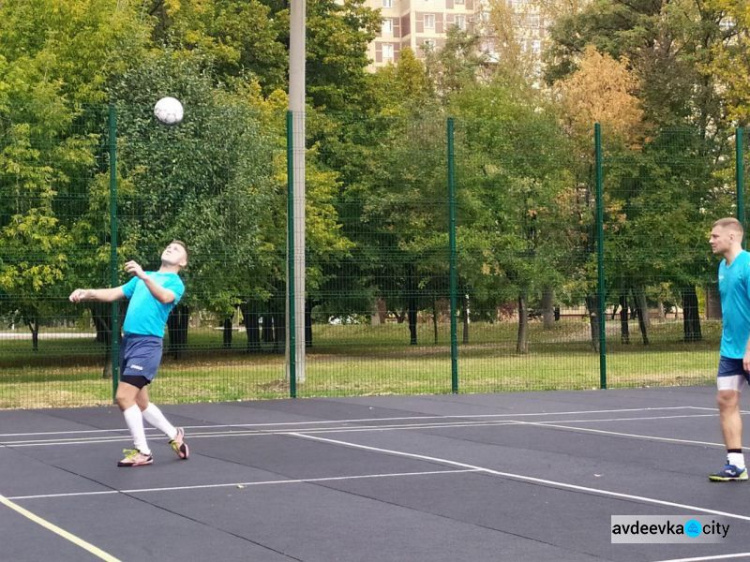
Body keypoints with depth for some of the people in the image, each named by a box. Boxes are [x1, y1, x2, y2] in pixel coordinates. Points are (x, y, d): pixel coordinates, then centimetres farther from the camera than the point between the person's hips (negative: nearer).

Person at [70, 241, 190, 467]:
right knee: (139, 402, 13)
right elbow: (113, 294, 17)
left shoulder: (175, 282, -1)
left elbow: (164, 297, -24)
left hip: (147, 344, -7)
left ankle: (142, 452, -4)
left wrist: (143, 275, -39)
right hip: (128, 341, 8)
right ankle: (175, 435, 30)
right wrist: (87, 293, -1)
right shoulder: (141, 278, 22)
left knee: (124, 397, -14)